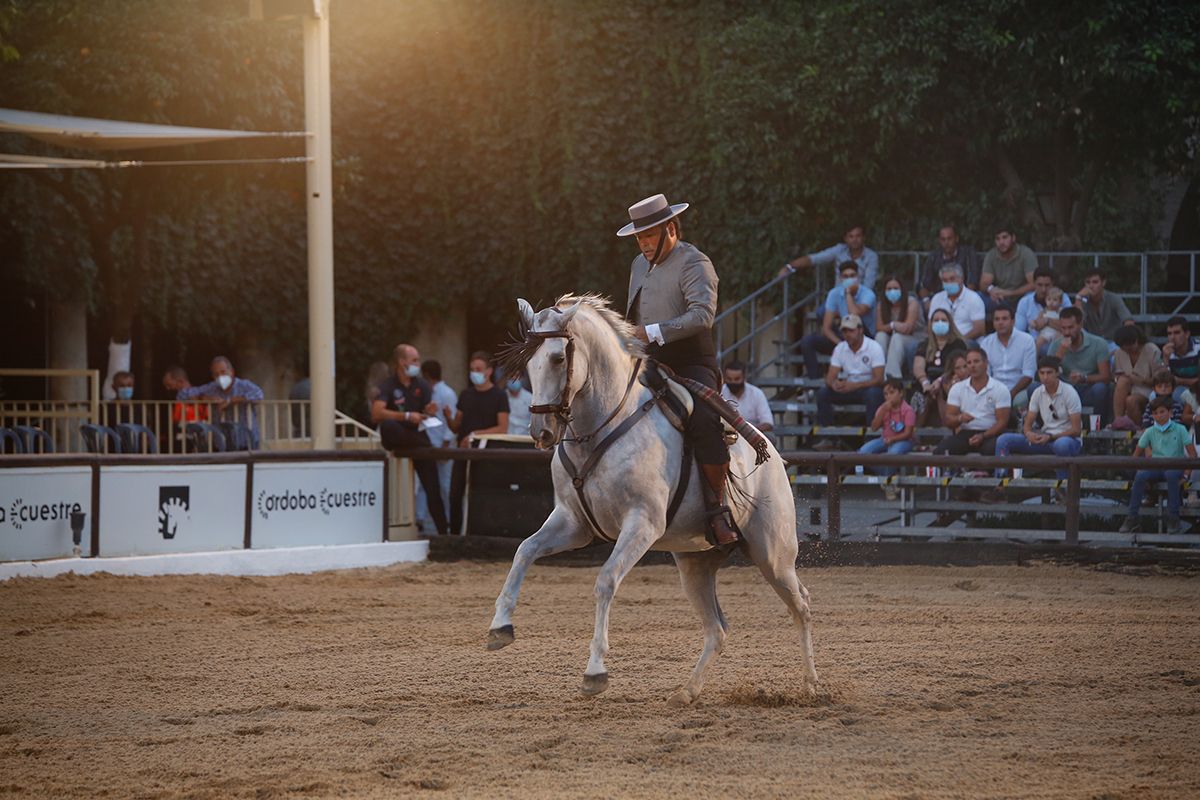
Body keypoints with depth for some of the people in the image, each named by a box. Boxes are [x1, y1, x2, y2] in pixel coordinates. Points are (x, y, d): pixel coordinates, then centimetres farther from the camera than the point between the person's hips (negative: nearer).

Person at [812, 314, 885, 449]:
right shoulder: (840, 349, 2)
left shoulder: (874, 348, -14)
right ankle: (826, 438, -15)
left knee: (873, 394, -40)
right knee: (822, 393, -18)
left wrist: (854, 386, -36)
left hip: (869, 387, -5)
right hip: (848, 388, 5)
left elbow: (879, 379, -22)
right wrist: (834, 384, -31)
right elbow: (830, 377, -3)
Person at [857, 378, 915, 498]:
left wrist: (892, 439, -27)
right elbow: (874, 427, -7)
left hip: (902, 440, -5)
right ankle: (886, 475, -3)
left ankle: (889, 484, -16)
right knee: (864, 451, -20)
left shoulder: (907, 410, -12)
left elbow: (907, 433, -16)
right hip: (885, 439, 5)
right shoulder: (883, 408, 3)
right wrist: (883, 411, -17)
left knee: (893, 452, -41)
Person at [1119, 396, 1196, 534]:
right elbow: (1136, 454, 10)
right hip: (1156, 467, 3)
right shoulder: (1150, 432, 8)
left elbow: (1192, 454, -2)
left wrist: (1186, 474, -11)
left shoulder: (1179, 430, 1)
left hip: (1175, 467, -3)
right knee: (1140, 476, -29)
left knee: (1171, 475, -39)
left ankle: (1173, 518, -33)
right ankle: (1132, 518, -24)